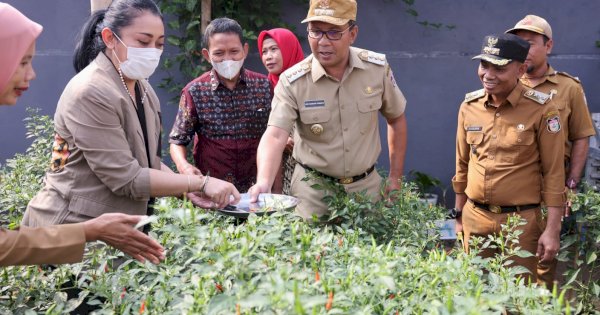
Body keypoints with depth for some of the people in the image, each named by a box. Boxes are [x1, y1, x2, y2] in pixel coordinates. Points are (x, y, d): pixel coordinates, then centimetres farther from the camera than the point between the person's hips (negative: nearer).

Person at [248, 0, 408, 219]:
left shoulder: (377, 68, -8)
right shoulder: (292, 82, -16)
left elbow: (396, 119, 6)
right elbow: (275, 136, -27)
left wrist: (395, 177, 4)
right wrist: (263, 183, -45)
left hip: (367, 186, 2)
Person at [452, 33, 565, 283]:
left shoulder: (541, 109, -10)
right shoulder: (469, 106, 2)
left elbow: (553, 173, -7)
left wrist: (552, 230, -9)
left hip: (521, 221, -4)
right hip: (474, 219, 4)